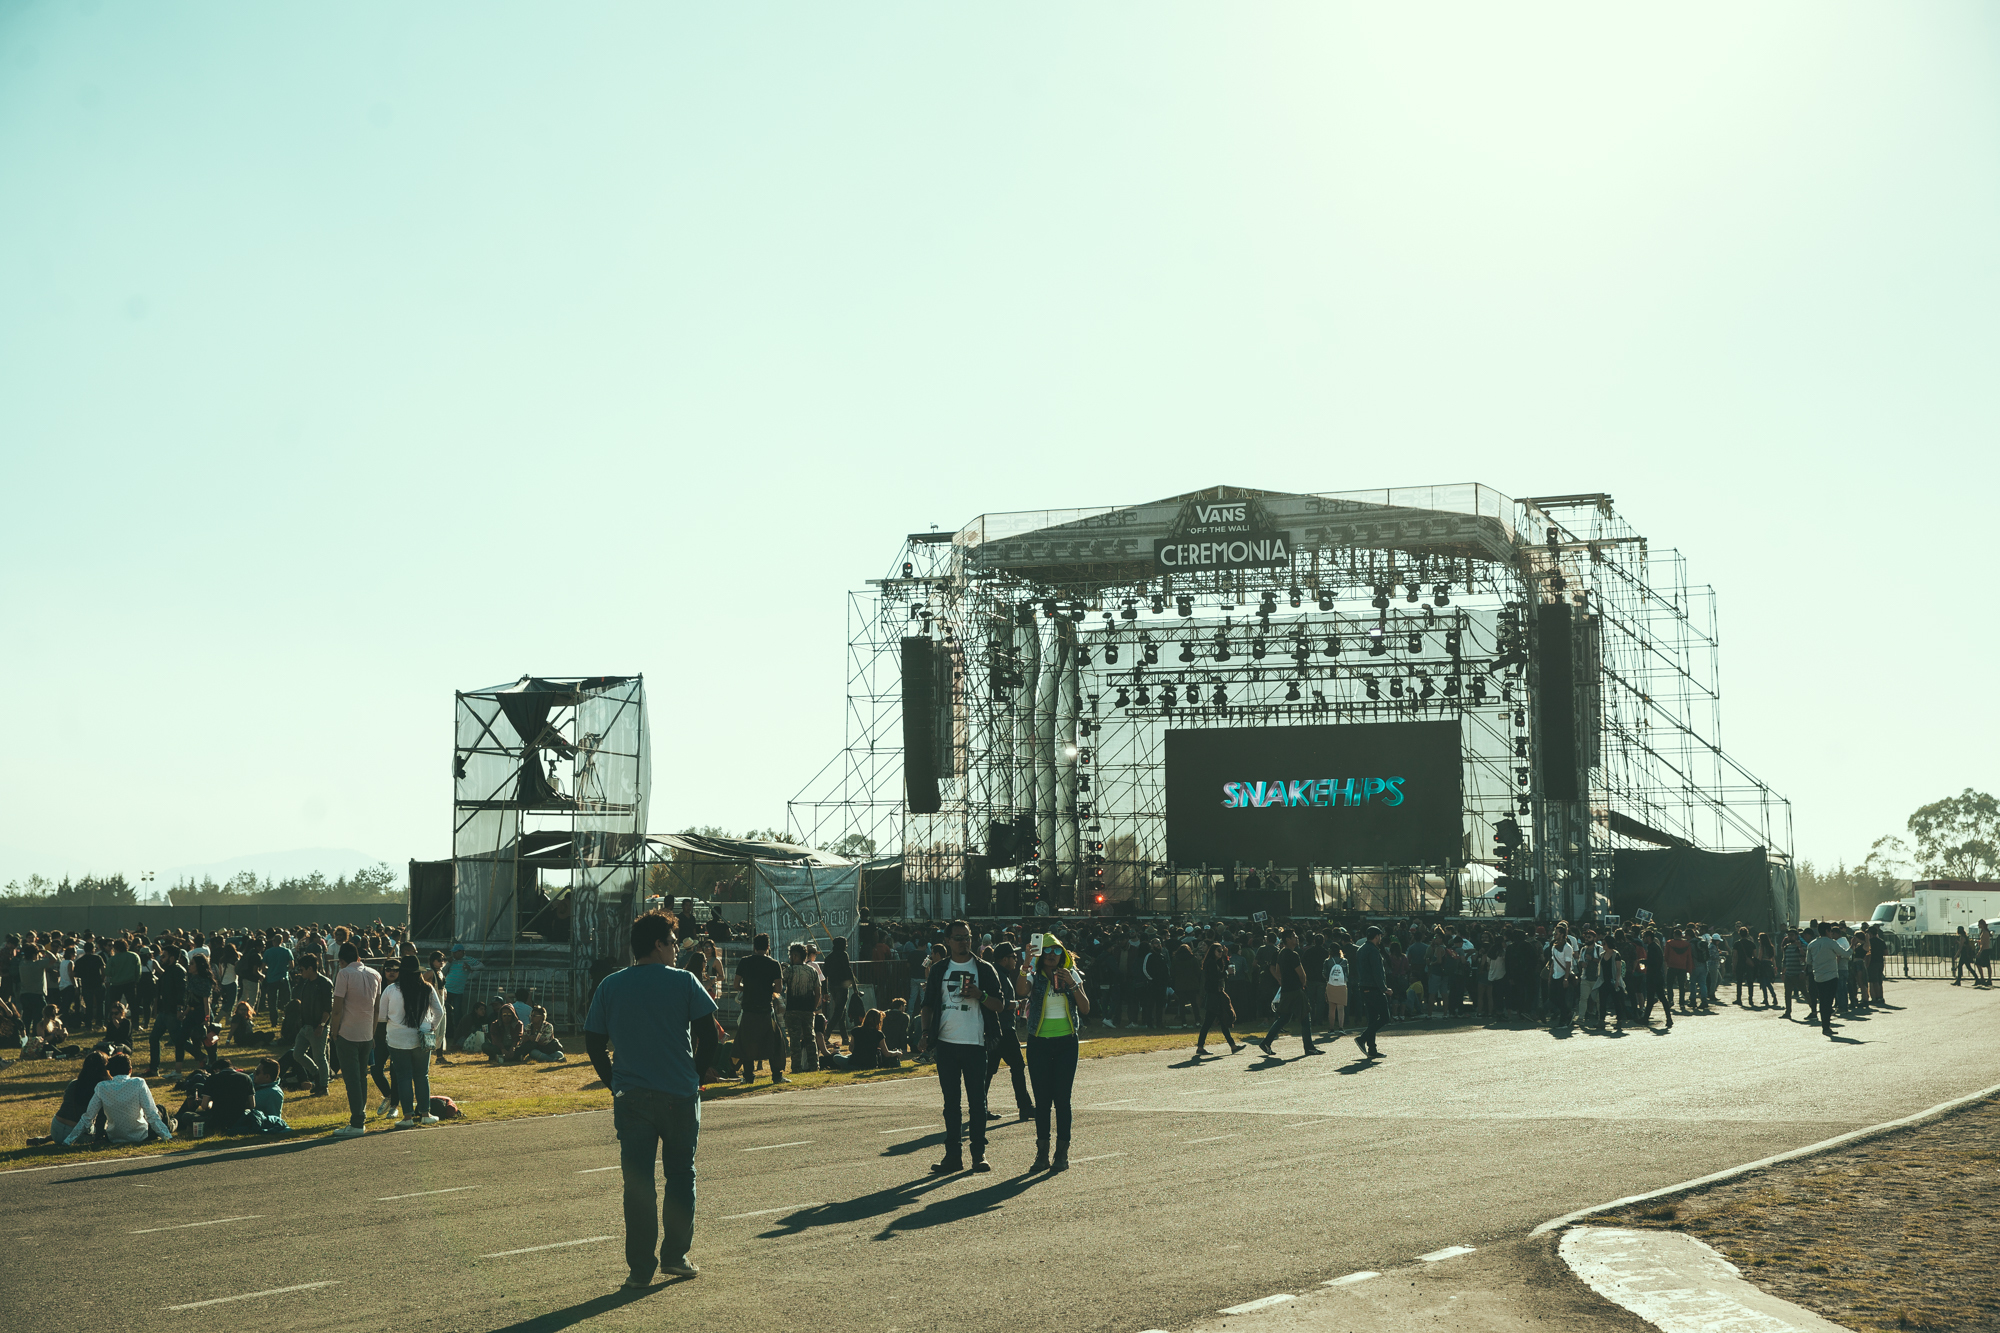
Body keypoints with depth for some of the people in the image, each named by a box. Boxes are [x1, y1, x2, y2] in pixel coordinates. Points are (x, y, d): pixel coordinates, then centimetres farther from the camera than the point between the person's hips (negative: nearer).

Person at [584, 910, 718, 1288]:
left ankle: (640, 1267, 1)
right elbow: (708, 1036, -4)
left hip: (630, 1097, 2)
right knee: (680, 1175, 14)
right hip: (679, 1096, -1)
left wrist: (615, 1083, 13)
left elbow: (593, 1043, 5)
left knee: (637, 1182, 3)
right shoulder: (684, 982, -2)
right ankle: (675, 1255, 14)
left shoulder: (609, 987, 5)